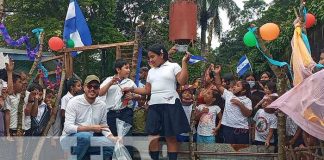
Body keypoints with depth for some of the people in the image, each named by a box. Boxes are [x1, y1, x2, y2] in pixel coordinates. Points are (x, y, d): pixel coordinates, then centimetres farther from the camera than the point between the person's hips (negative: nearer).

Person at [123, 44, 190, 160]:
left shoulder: (173, 66, 3)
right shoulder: (151, 71, 20)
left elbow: (183, 82, -10)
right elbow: (147, 90, 20)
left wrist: (184, 63, -13)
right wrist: (132, 89, 10)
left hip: (170, 105, -5)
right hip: (154, 106, 5)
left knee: (171, 137, -1)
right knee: (153, 137, 0)